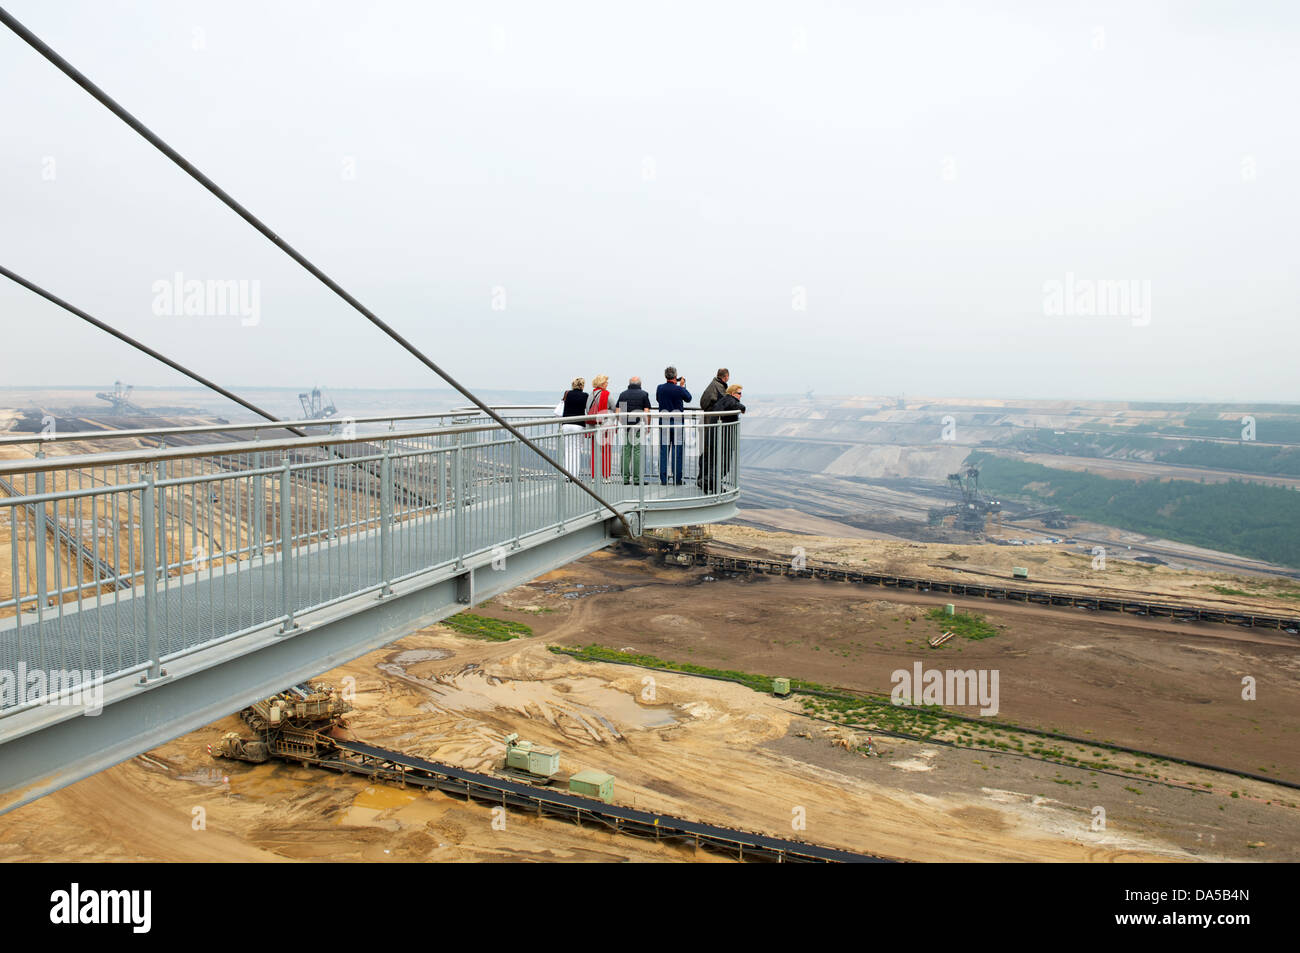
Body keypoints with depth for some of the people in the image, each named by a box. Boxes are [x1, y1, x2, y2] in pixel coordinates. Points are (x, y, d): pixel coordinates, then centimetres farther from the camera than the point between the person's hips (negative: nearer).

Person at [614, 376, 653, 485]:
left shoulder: (623, 394, 10)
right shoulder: (643, 394, 1)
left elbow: (618, 412, 6)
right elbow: (647, 412, -4)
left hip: (626, 426, 3)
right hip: (639, 425, -3)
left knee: (625, 451, 5)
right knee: (638, 451, -1)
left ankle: (625, 478, 5)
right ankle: (637, 478, -3)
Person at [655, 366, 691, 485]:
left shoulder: (659, 388, -1)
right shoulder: (679, 389, -11)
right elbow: (688, 398, 7)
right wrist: (682, 386, 18)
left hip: (663, 421, 3)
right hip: (677, 422, -3)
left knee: (663, 449, 6)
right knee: (677, 450, 3)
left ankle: (663, 479, 6)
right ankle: (677, 479, 4)